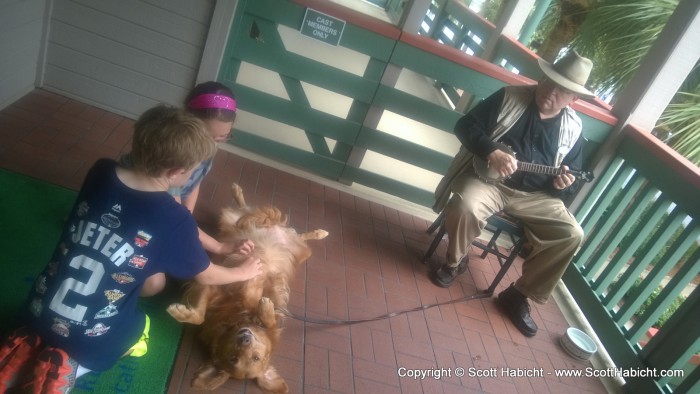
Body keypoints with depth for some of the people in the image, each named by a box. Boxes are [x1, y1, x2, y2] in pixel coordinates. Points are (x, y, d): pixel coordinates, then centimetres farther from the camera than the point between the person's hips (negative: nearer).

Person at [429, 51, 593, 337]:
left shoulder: (572, 129, 6)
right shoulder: (509, 97, -3)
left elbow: (572, 174, 15)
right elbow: (466, 125, -6)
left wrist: (563, 183, -11)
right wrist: (491, 152, -22)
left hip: (535, 195, 4)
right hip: (488, 177, -3)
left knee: (571, 234, -14)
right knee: (466, 206, -35)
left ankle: (519, 294, 2)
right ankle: (455, 261, -1)